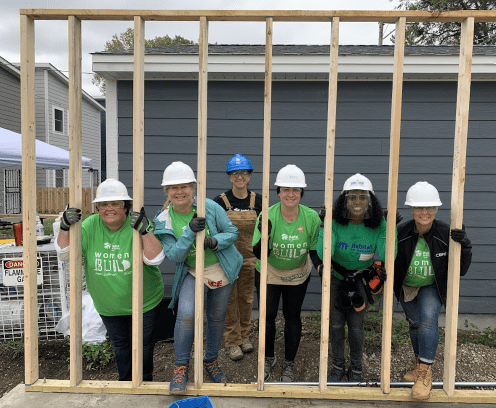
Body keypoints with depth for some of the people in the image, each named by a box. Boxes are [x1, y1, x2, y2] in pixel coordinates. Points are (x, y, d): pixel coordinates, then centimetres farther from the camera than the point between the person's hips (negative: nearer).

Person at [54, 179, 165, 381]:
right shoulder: (91, 225, -9)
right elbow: (64, 253, -9)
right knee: (120, 345, 22)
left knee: (142, 345, 14)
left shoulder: (138, 225, -20)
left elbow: (154, 259, -29)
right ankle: (125, 382, 46)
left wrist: (145, 230, -42)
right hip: (107, 305, 3)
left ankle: (145, 382, 40)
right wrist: (65, 227, -25)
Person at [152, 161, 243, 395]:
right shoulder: (163, 221, -11)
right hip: (192, 274, -1)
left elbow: (232, 232, -7)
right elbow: (174, 255, -18)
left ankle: (211, 361, 39)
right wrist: (190, 231, -32)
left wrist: (215, 241, -28)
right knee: (186, 315, -23)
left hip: (222, 271, 1)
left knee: (217, 318, 14)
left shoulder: (210, 207, -15)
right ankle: (180, 367, 1)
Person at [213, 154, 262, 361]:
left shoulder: (257, 200, 0)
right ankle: (232, 341, 21)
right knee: (230, 300, 6)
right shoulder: (220, 201, -8)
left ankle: (245, 336, 32)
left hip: (249, 258, 2)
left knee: (246, 298, 14)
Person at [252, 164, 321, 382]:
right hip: (268, 273, -1)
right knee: (268, 315, 10)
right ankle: (268, 358, 37)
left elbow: (315, 250, -9)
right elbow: (260, 255, -24)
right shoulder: (267, 215, -24)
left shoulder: (311, 217, -20)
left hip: (298, 274, 1)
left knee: (292, 316, 11)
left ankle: (289, 364, 33)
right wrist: (264, 236, -44)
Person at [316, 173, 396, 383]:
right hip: (335, 276, 0)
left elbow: (386, 255, -28)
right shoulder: (334, 222, -23)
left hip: (362, 278, 0)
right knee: (336, 323, 7)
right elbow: (323, 253, -33)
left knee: (356, 325, 2)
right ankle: (338, 367, 30)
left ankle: (356, 369, 28)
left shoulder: (378, 225, -17)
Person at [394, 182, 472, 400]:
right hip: (407, 288, 2)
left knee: (428, 318, -26)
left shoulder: (446, 234, -19)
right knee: (415, 324, 16)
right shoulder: (401, 232, -20)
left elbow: (460, 270, -13)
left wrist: (464, 246, -26)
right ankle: (418, 363, 43)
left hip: (432, 288, -1)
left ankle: (425, 372, -11)